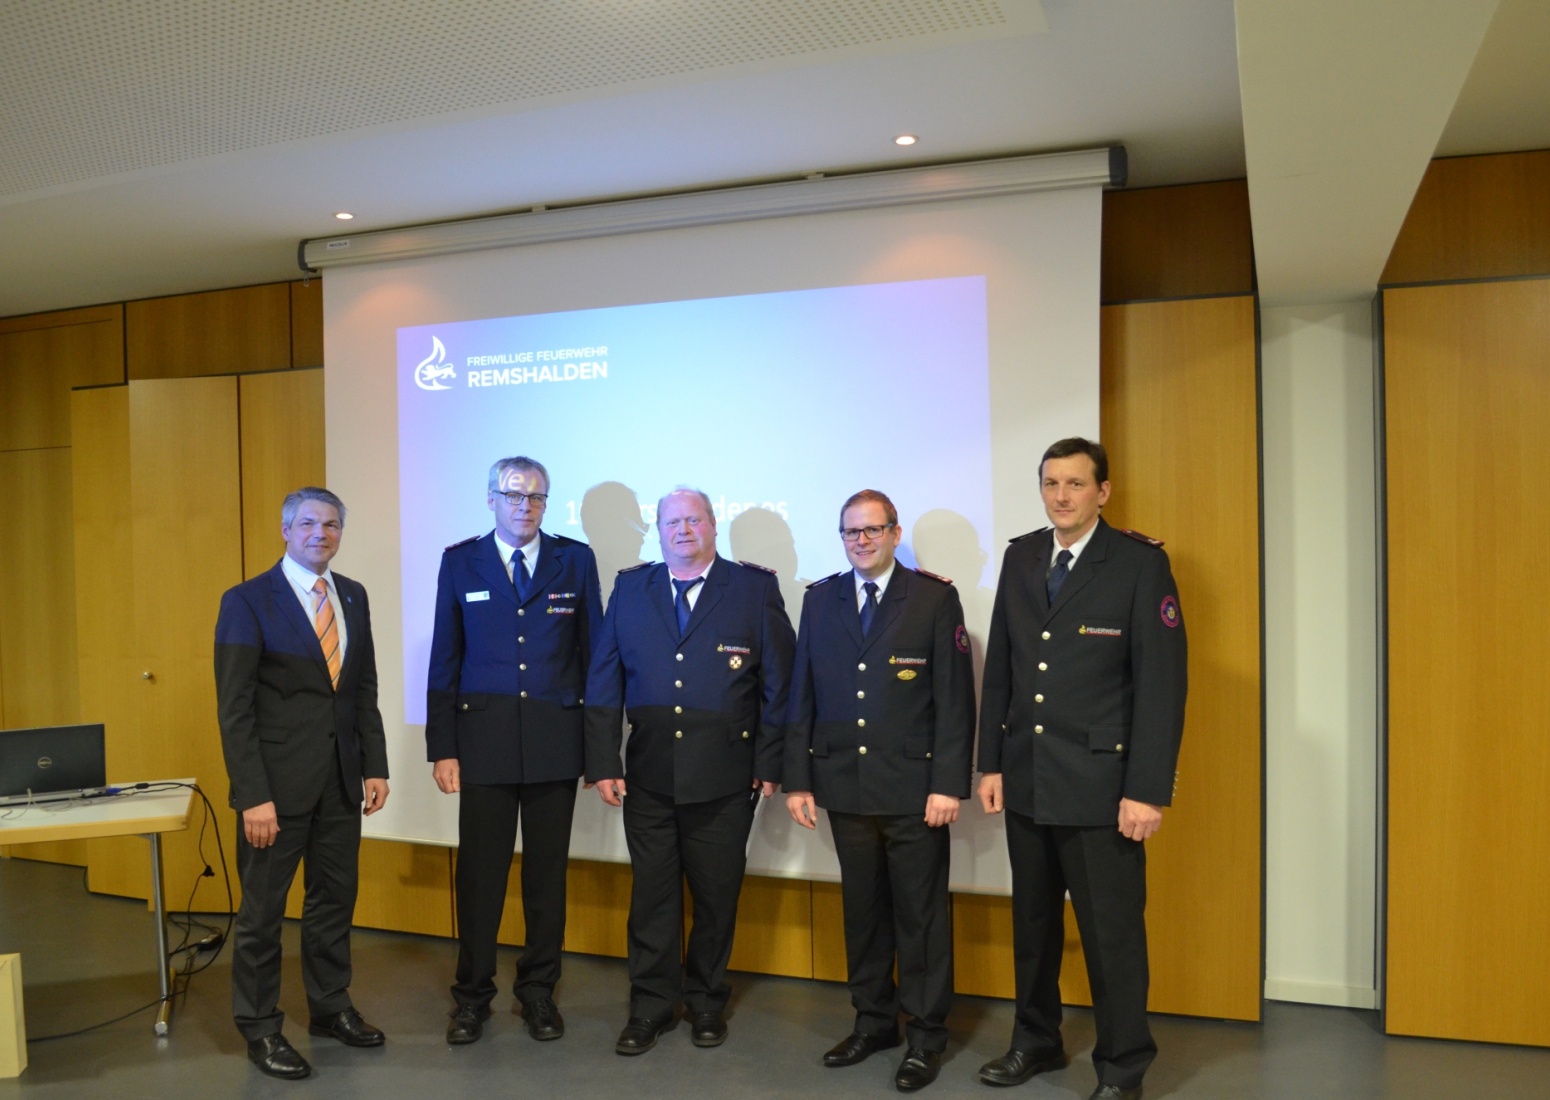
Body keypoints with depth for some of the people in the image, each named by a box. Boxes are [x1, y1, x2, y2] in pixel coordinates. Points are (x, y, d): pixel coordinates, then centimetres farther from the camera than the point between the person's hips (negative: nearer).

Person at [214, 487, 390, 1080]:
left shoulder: (353, 597, 9)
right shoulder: (247, 601, -8)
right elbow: (234, 708, -11)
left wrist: (375, 765, 6)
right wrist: (253, 795, -16)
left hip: (340, 780, 5)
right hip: (278, 781, -5)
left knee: (335, 898, 15)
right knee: (263, 907, 7)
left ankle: (330, 1007, 32)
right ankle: (260, 1028, 23)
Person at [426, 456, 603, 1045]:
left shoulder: (575, 559, 4)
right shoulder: (461, 562, 5)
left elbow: (594, 650, 5)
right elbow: (444, 659, 5)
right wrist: (441, 746, -1)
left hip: (557, 741, 1)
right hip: (484, 737, 0)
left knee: (548, 870, 10)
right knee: (479, 870, 5)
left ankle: (539, 990, 26)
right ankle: (472, 995, 23)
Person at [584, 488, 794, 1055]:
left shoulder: (755, 589, 0)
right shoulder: (630, 589, 7)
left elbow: (778, 682, -1)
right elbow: (603, 681, 5)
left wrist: (770, 763, -5)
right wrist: (603, 763, -1)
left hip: (724, 780, -1)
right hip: (648, 776, 2)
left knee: (717, 896, 11)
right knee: (652, 895, 10)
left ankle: (707, 1002, 31)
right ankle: (651, 1006, 27)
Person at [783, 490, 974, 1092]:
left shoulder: (935, 598, -3)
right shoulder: (820, 599, 8)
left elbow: (955, 698, -6)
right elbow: (802, 696, 8)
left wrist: (949, 784, -11)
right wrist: (797, 779, 4)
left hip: (914, 788, -3)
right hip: (845, 786, 4)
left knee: (921, 913, 6)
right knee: (862, 908, 14)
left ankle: (926, 1036, 21)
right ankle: (873, 1020, 30)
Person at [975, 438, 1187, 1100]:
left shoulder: (1140, 562, -7)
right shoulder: (1021, 557, 8)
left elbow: (1163, 681, -11)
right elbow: (998, 668, 10)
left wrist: (1147, 790, -15)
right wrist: (991, 763, 7)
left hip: (1101, 784, -5)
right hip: (1025, 781, 5)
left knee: (1112, 931, 4)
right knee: (1033, 919, 18)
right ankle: (1036, 1041, 36)